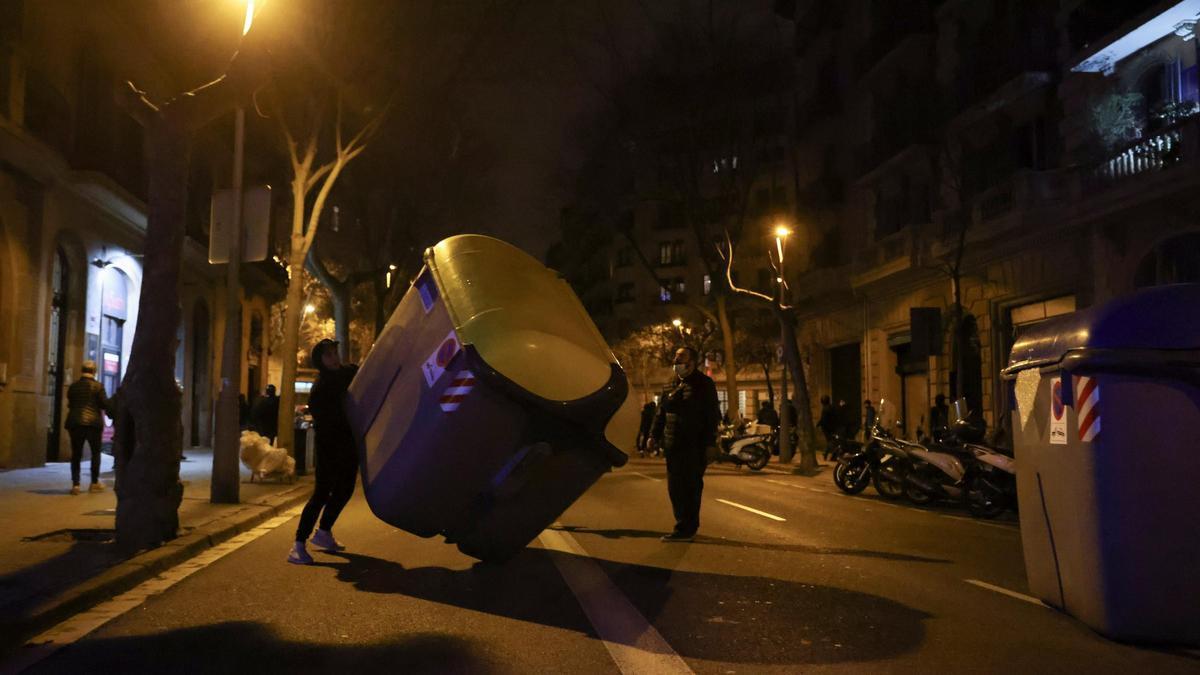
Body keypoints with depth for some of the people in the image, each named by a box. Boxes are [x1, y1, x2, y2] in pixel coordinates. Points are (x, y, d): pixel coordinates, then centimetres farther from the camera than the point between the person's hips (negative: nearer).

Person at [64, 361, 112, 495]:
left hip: (75, 422, 3)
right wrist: (113, 413, 13)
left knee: (76, 454, 6)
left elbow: (70, 404, 11)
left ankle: (75, 484, 0)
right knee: (95, 452, 11)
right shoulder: (97, 386, -5)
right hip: (93, 422, -3)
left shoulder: (73, 386, 6)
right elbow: (105, 404, -4)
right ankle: (94, 482, 13)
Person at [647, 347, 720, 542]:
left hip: (694, 446, -6)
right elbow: (661, 413, 21)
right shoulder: (671, 386, 17)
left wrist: (709, 442, -11)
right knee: (675, 487, 9)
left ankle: (685, 529, 0)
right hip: (673, 445, 7)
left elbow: (713, 415, -5)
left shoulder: (703, 384, -1)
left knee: (691, 487, -3)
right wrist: (654, 435, 13)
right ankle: (687, 526, 19)